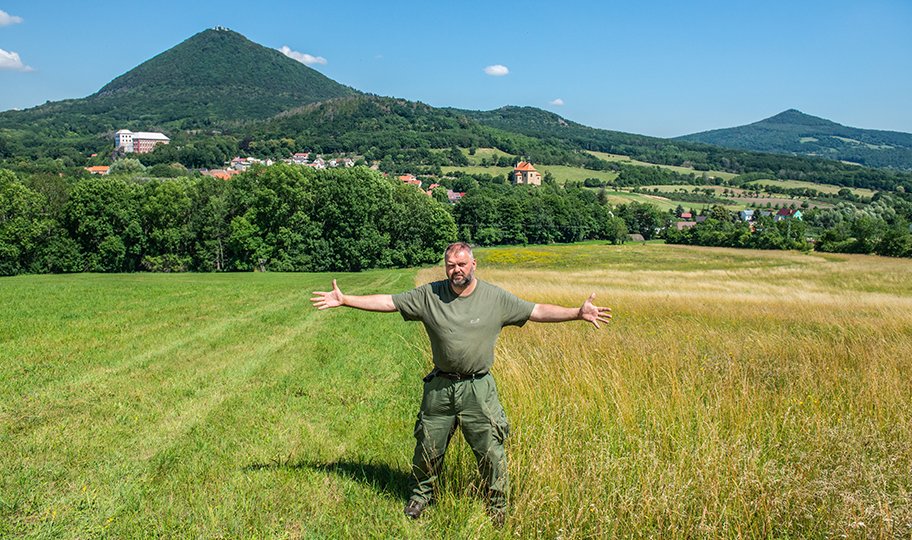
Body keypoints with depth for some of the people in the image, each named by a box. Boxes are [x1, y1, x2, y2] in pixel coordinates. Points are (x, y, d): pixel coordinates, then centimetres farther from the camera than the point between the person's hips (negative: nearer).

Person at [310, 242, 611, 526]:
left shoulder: (496, 298, -4)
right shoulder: (428, 295, -2)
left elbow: (538, 312, -4)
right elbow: (387, 302, 0)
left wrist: (578, 313, -14)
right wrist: (344, 300, -4)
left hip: (479, 388, -1)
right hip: (439, 387, 1)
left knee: (491, 451, 3)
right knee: (427, 448, 14)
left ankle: (498, 506, 27)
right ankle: (420, 496, 41)